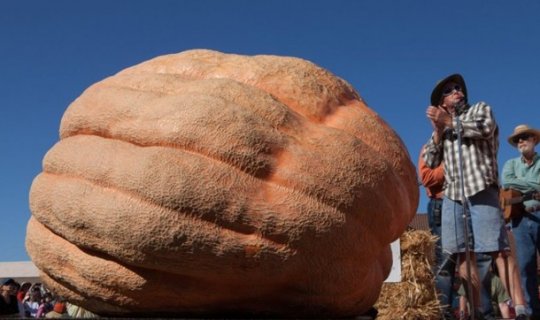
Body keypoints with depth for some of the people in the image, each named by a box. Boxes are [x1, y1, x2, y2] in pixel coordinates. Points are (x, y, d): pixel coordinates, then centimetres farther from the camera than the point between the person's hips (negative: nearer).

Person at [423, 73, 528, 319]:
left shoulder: (481, 108, 16)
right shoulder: (442, 127, 25)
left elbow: (485, 128, -8)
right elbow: (430, 161, 13)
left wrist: (450, 122, -1)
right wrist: (438, 130, 1)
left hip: (482, 190, -4)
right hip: (452, 194, 4)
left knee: (498, 249, -14)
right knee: (463, 253, -2)